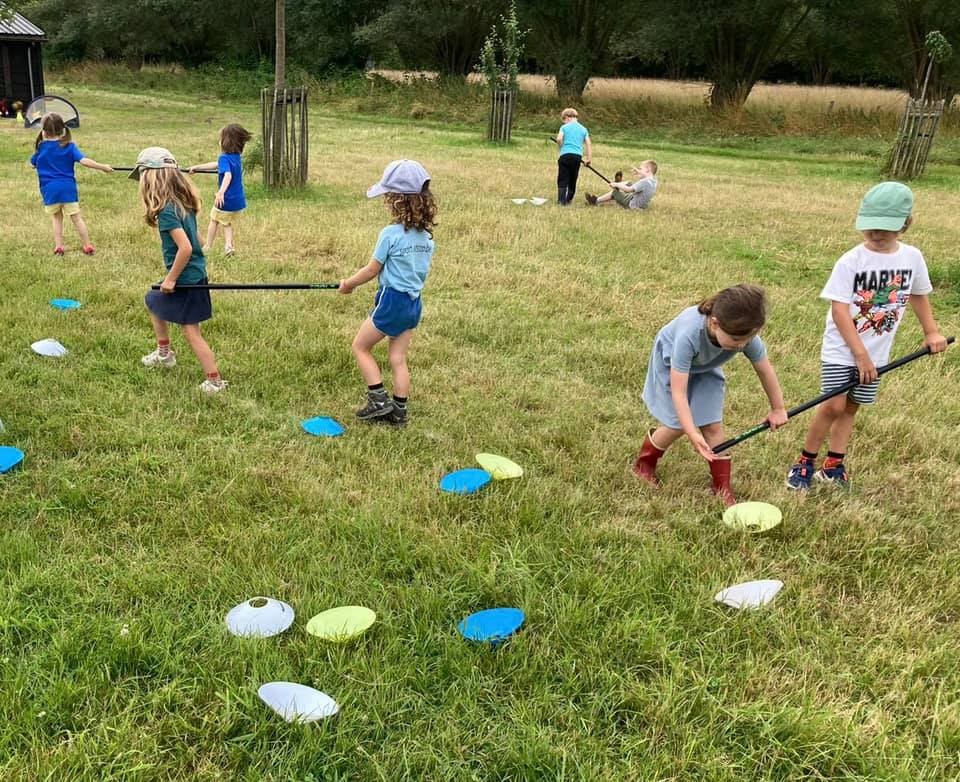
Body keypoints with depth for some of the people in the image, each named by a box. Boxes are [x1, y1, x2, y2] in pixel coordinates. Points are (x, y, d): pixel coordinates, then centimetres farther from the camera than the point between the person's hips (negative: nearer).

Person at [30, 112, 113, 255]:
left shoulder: (41, 147, 1)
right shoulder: (69, 146, -2)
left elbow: (33, 164, 17)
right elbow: (84, 161, -14)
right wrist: (103, 167, -7)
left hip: (49, 190, 0)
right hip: (68, 188, 0)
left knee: (56, 218, 14)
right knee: (76, 218, 7)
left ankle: (58, 247, 9)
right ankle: (88, 247, 9)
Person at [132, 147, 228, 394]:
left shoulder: (167, 210, -22)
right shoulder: (184, 202, 4)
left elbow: (185, 248, -29)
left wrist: (171, 279, -18)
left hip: (185, 278, -10)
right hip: (196, 272, 10)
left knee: (191, 331, -3)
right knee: (153, 300, 28)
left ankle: (215, 381, 1)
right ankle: (164, 354, 40)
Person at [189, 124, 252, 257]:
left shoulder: (224, 158, -20)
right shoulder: (237, 157, 6)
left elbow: (228, 175, -39)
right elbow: (216, 165, 19)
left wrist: (221, 192, -53)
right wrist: (197, 167, 28)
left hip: (226, 201, -6)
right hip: (239, 201, 6)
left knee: (214, 221, 19)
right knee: (228, 223, 22)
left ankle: (207, 247, 30)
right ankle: (229, 245, 1)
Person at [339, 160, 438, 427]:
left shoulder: (391, 234, -17)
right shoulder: (426, 235, 4)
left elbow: (372, 270, -9)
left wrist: (348, 284, 8)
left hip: (392, 300, -7)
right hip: (414, 302, 7)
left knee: (360, 347, 10)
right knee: (398, 358, 13)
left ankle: (379, 400, 7)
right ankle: (399, 410, 15)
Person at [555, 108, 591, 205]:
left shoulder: (564, 127, 4)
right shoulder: (583, 129, 14)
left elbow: (559, 139, -11)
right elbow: (588, 144, 6)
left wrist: (562, 148, 6)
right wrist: (589, 159, 5)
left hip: (565, 154, -3)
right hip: (578, 156, 3)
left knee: (562, 180, 0)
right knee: (573, 179, 14)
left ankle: (561, 200, -10)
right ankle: (569, 199, 20)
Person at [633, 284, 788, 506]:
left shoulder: (746, 335, -34)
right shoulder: (688, 334, -46)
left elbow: (766, 371, -13)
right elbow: (678, 392, -42)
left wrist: (778, 409, 0)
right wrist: (693, 435, -48)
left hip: (705, 368, 3)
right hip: (672, 364, -3)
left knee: (714, 425, -5)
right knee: (678, 425, -5)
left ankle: (722, 486, 8)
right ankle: (643, 463, 21)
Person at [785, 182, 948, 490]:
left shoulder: (912, 257, -1)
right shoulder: (850, 261, -16)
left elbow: (918, 294, 17)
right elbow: (839, 309, -18)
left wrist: (931, 331, 19)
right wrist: (860, 354, -20)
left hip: (876, 353, 4)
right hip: (841, 350, -4)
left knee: (851, 407, 11)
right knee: (833, 405, -10)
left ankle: (833, 467, 21)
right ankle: (805, 463, 6)